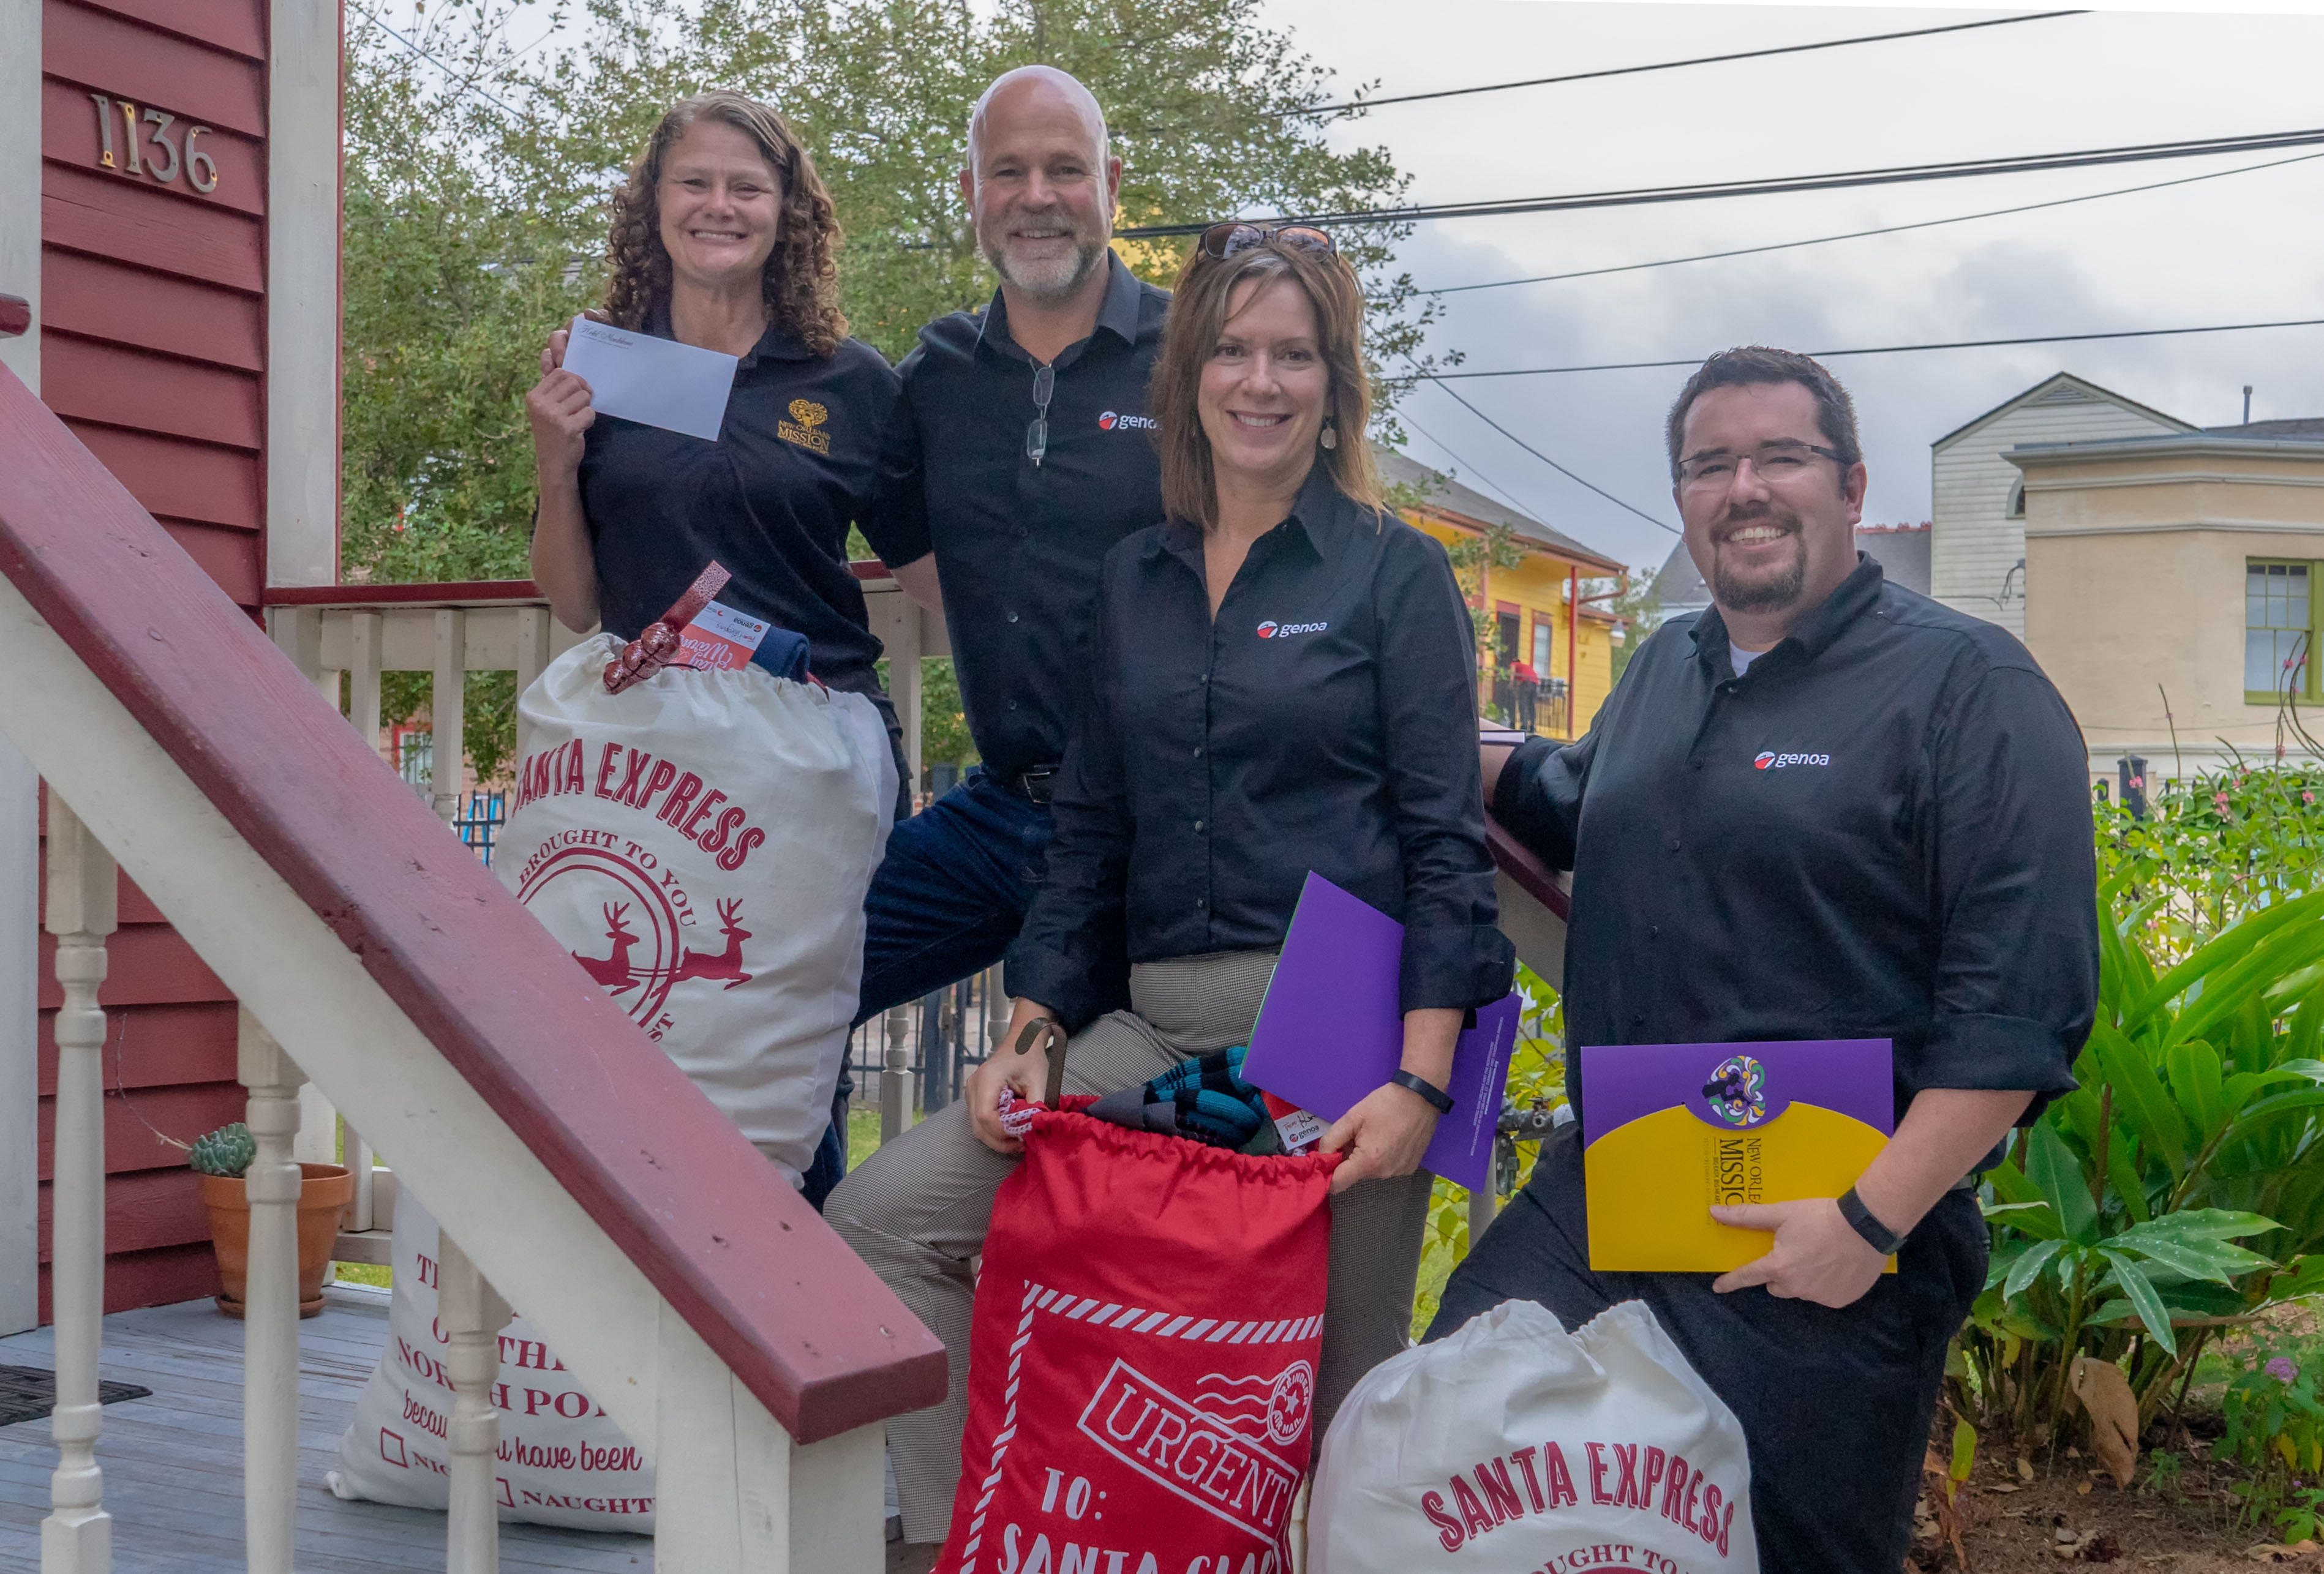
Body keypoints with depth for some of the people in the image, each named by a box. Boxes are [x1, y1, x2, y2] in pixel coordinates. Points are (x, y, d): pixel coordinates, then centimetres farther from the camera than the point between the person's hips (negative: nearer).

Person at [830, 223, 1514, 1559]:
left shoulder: (1394, 571, 1)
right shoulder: (1133, 580, 14)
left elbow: (1445, 840, -5)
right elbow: (1090, 834, 15)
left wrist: (1421, 1080, -14)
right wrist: (1031, 1034, 4)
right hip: (1157, 1028, 5)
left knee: (1348, 1392, 3)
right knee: (882, 1217, -7)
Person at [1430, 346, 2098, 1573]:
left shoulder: (1967, 685, -9)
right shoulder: (1665, 669, 13)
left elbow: (2021, 997, -16)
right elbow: (1583, 816, 34)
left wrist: (1872, 1220, -20)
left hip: (1830, 1243, -6)